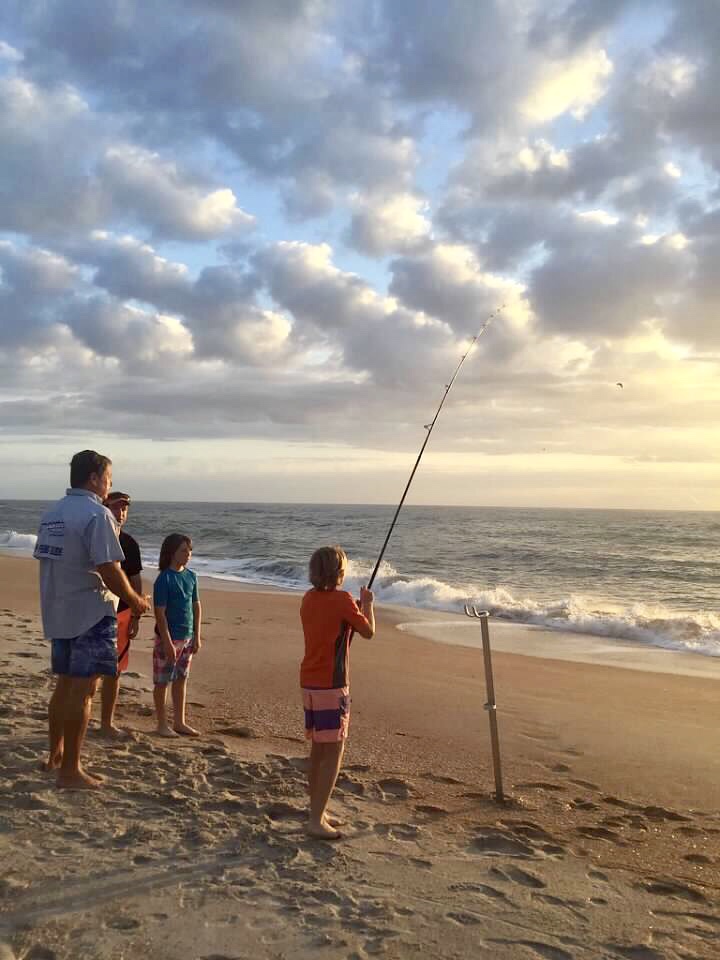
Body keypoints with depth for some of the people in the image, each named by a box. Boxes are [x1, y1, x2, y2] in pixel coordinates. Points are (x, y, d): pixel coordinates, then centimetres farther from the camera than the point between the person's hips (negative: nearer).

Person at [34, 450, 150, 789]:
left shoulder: (51, 513, 9)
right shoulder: (96, 514, -17)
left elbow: (45, 560, 15)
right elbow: (109, 571, -21)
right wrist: (135, 601, -6)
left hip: (58, 612, 9)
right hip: (91, 613, -8)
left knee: (64, 685, 20)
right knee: (82, 691, -1)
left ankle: (56, 754, 33)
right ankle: (70, 771, 5)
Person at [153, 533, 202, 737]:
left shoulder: (191, 576, 5)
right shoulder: (164, 579, -14)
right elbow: (160, 612, -16)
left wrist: (197, 636, 8)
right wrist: (167, 641, -18)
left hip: (187, 637, 6)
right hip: (168, 637, -6)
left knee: (181, 679, 14)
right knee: (162, 681, 5)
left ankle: (179, 722, 24)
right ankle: (162, 724, 16)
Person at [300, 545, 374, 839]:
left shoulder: (309, 599, 6)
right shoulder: (342, 599, -16)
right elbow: (368, 631, -4)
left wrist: (356, 607, 21)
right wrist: (367, 604, 12)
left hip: (309, 682, 8)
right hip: (331, 685, -8)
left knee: (318, 749, 17)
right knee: (333, 752, -2)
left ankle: (316, 812, 26)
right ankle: (316, 820, -1)